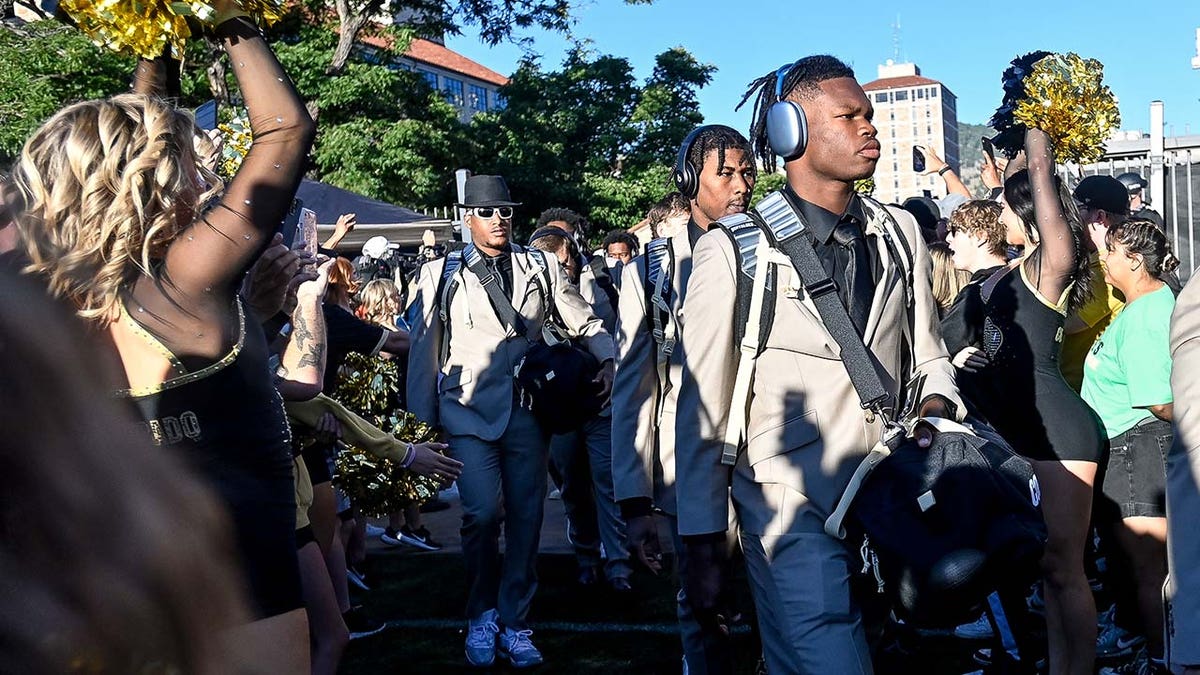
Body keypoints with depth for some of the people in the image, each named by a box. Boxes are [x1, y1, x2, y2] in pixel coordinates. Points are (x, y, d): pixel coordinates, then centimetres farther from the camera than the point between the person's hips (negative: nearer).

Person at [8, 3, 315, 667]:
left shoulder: (86, 285, 2)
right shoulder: (184, 279, -19)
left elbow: (124, 143, 19)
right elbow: (288, 126, -15)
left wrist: (154, 56, 21)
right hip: (237, 564, -8)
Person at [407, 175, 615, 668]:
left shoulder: (541, 267, 9)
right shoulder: (440, 274, 5)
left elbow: (584, 322, 13)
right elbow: (425, 350, 5)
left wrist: (607, 360, -6)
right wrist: (422, 420, 2)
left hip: (528, 410, 2)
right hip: (469, 411, -2)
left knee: (526, 517, 5)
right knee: (482, 513, -14)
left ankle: (514, 624, 20)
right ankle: (481, 616, 9)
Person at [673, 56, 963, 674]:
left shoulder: (900, 233, 7)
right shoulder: (730, 251, -9)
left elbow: (927, 353, 17)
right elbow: (704, 410, -6)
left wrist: (935, 402, -7)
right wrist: (701, 547, -4)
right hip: (793, 510, -5)